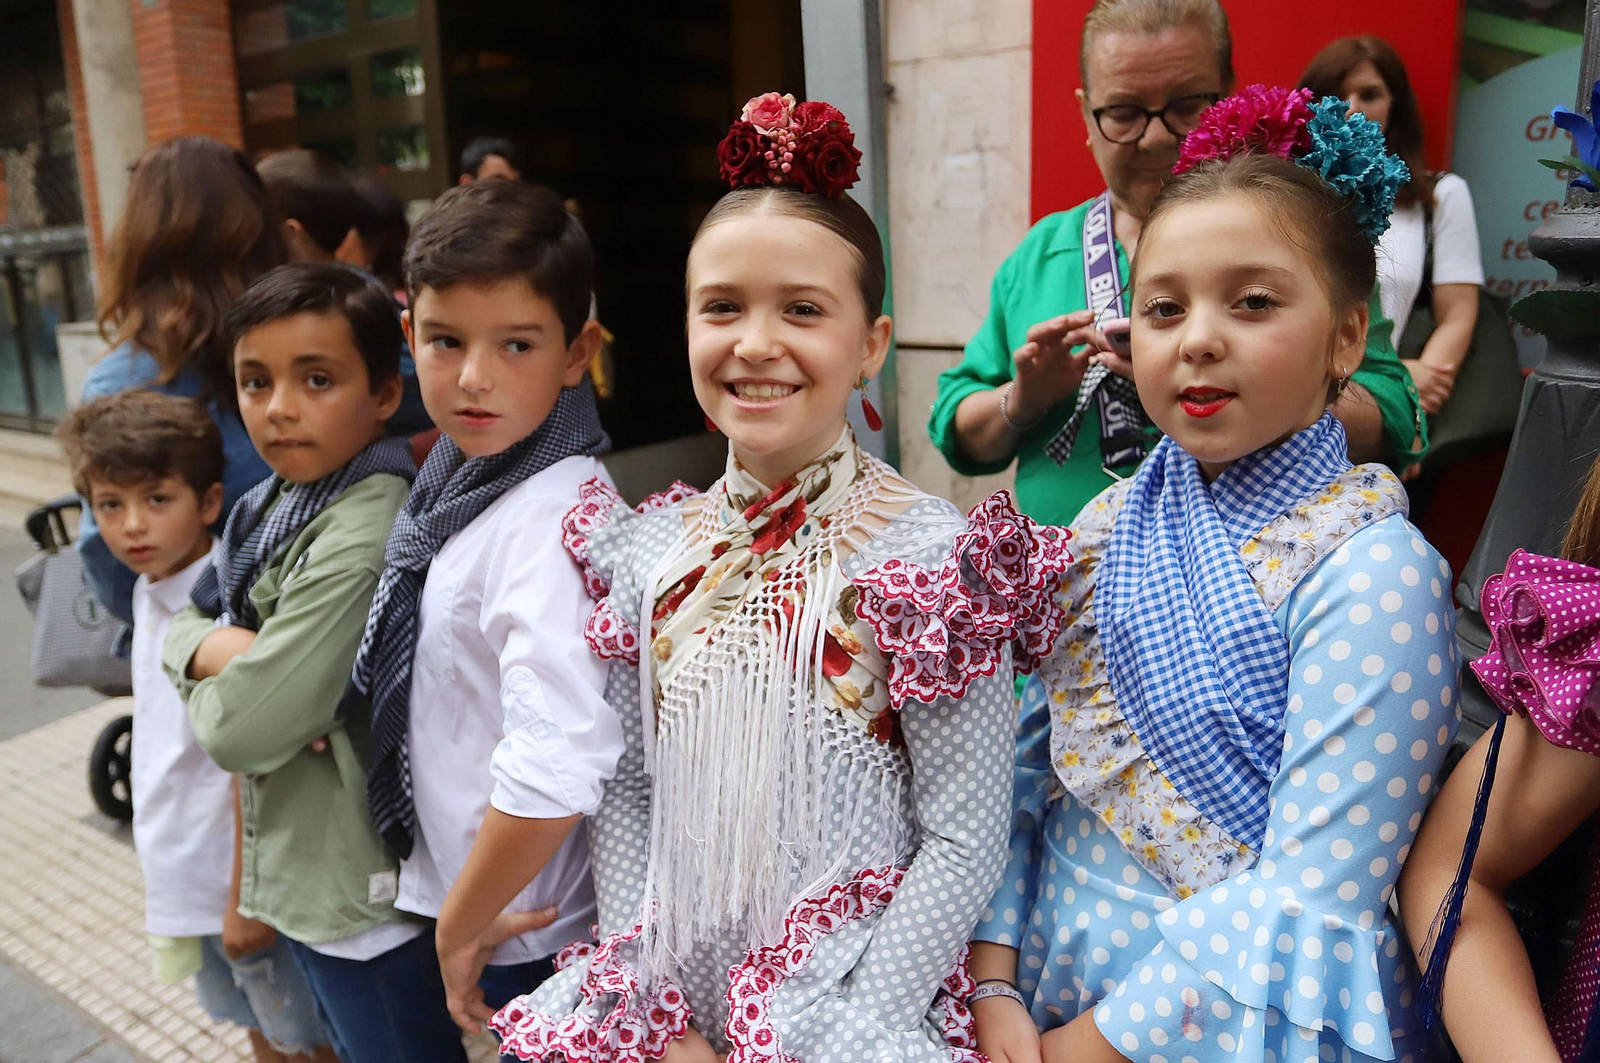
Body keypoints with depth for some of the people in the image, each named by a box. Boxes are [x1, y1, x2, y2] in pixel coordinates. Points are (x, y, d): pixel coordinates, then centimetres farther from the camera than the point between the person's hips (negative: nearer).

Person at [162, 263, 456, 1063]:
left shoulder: (363, 535, -27)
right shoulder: (276, 500, 1)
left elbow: (242, 731, -25)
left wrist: (211, 676, -4)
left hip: (362, 892, -8)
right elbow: (182, 625, 8)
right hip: (297, 869, 8)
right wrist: (219, 649, -13)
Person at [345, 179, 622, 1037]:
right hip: (454, 887, 8)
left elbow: (555, 772, -34)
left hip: (524, 933, -7)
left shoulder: (552, 517, -28)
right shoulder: (462, 474, -2)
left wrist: (462, 924, -18)